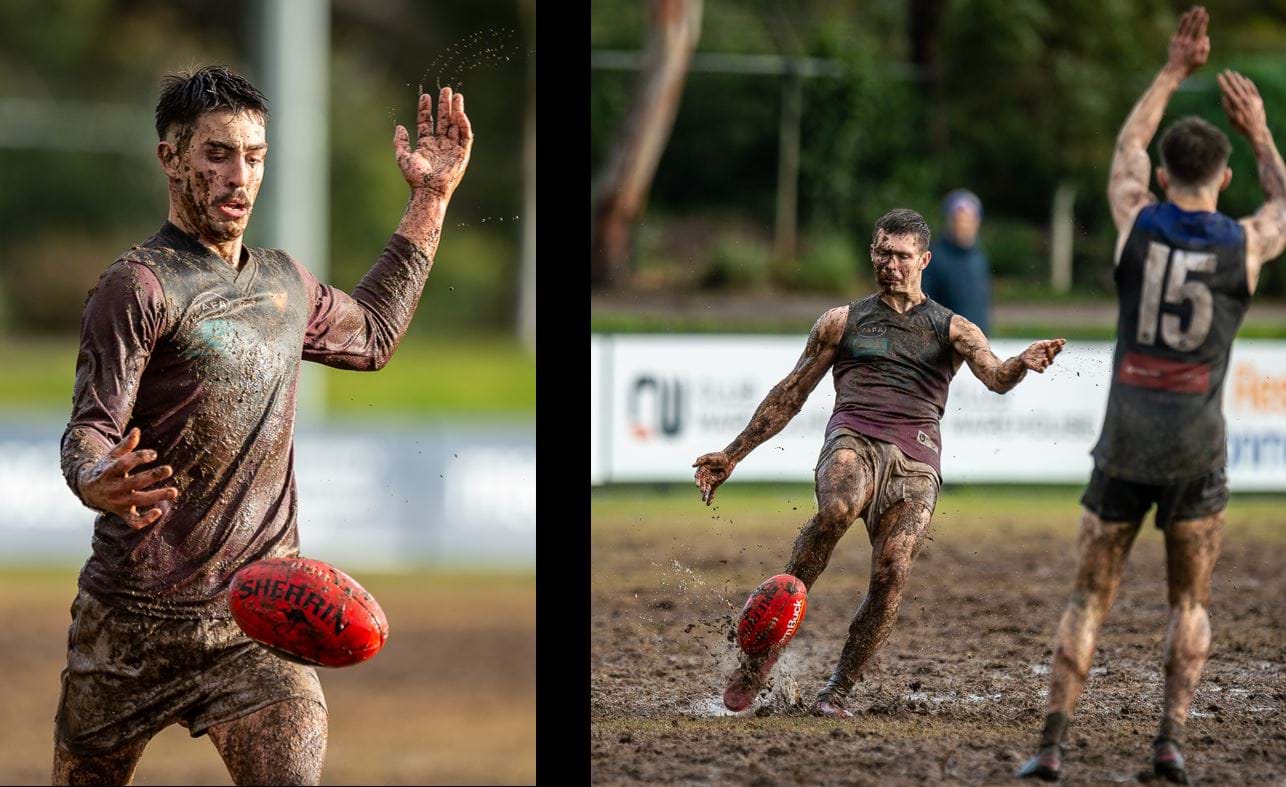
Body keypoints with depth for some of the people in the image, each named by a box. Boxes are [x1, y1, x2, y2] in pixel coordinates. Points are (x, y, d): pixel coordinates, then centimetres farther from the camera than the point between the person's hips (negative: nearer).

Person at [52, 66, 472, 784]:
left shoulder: (287, 282, 15)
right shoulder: (139, 285, -8)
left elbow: (371, 336, 36)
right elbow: (90, 430, -15)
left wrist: (431, 201, 34)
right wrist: (98, 483, -40)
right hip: (138, 615, -4)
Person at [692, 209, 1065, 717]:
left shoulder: (952, 329, 19)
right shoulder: (843, 322, 22)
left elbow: (995, 378, 1)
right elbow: (790, 395, 25)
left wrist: (1022, 365, -24)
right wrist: (733, 454, 22)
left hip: (915, 459, 0)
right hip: (853, 438, 0)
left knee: (892, 575, -20)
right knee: (836, 510, -35)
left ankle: (837, 690, -8)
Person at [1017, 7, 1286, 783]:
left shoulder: (1138, 222, 1)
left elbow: (1126, 149, 24)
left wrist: (1173, 72, 31)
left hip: (1125, 442, 0)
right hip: (1197, 449, 0)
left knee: (1090, 598, 8)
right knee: (1191, 603, 14)